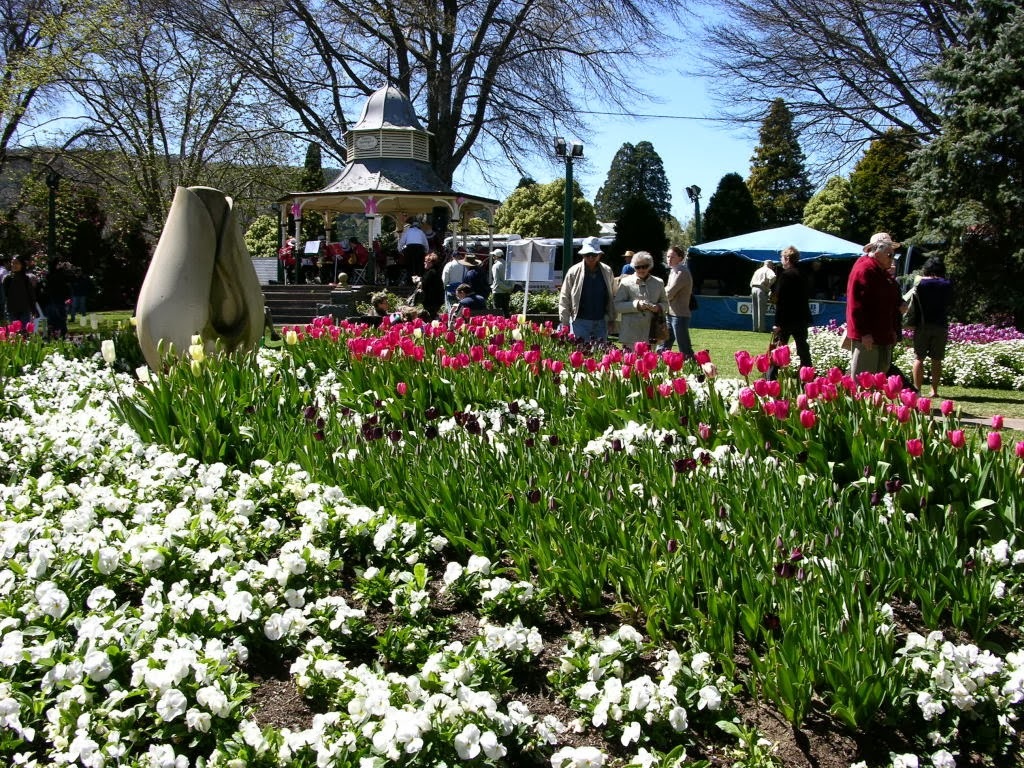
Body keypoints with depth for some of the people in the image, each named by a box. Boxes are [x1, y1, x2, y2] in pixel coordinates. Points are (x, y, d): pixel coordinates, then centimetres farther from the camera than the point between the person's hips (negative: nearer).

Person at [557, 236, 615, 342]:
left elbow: (611, 297, 14)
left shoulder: (607, 271, 6)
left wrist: (611, 318, 9)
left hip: (601, 322, 3)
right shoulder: (574, 272, -4)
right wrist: (564, 324, -4)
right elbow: (564, 299, -1)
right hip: (580, 321, -3)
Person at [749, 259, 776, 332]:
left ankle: (755, 328, 12)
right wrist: (768, 286, -10)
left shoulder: (757, 270, 23)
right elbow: (773, 277, -21)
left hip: (753, 289, 7)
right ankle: (761, 328, -4)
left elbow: (751, 283, 23)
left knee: (755, 310, 9)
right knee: (761, 310, -4)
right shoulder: (768, 270, 0)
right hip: (761, 290, -7)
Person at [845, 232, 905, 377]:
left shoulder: (884, 272, 18)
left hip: (883, 335, 10)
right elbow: (857, 304, -22)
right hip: (867, 337, -10)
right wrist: (864, 332, -24)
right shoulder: (864, 269, -14)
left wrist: (893, 330, 21)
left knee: (882, 369, 15)